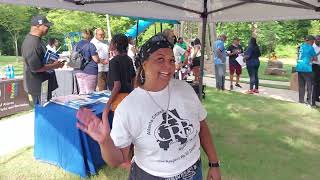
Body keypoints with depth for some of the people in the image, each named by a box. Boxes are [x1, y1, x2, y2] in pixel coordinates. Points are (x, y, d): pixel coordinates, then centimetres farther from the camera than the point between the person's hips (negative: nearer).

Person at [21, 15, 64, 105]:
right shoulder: (32, 44, -23)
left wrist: (54, 62, 9)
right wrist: (54, 66, -15)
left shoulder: (36, 40, 10)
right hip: (39, 87, -10)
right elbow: (36, 68, -26)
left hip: (44, 84, 10)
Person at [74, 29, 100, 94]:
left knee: (82, 91, 14)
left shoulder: (77, 45, 10)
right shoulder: (91, 45, -11)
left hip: (79, 71, 7)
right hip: (90, 72, -7)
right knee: (89, 93, 1)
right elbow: (96, 60, -15)